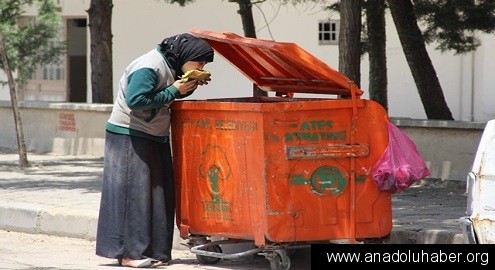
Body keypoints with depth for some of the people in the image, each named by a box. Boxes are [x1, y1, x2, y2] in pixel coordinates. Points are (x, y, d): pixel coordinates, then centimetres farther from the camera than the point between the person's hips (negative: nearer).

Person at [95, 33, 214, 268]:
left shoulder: (170, 66, 8)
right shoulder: (149, 67, -21)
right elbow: (136, 100, -29)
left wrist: (190, 86, -1)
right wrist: (175, 90, -23)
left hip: (154, 138, 10)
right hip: (129, 137, -10)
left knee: (159, 193, 7)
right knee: (133, 193, -8)